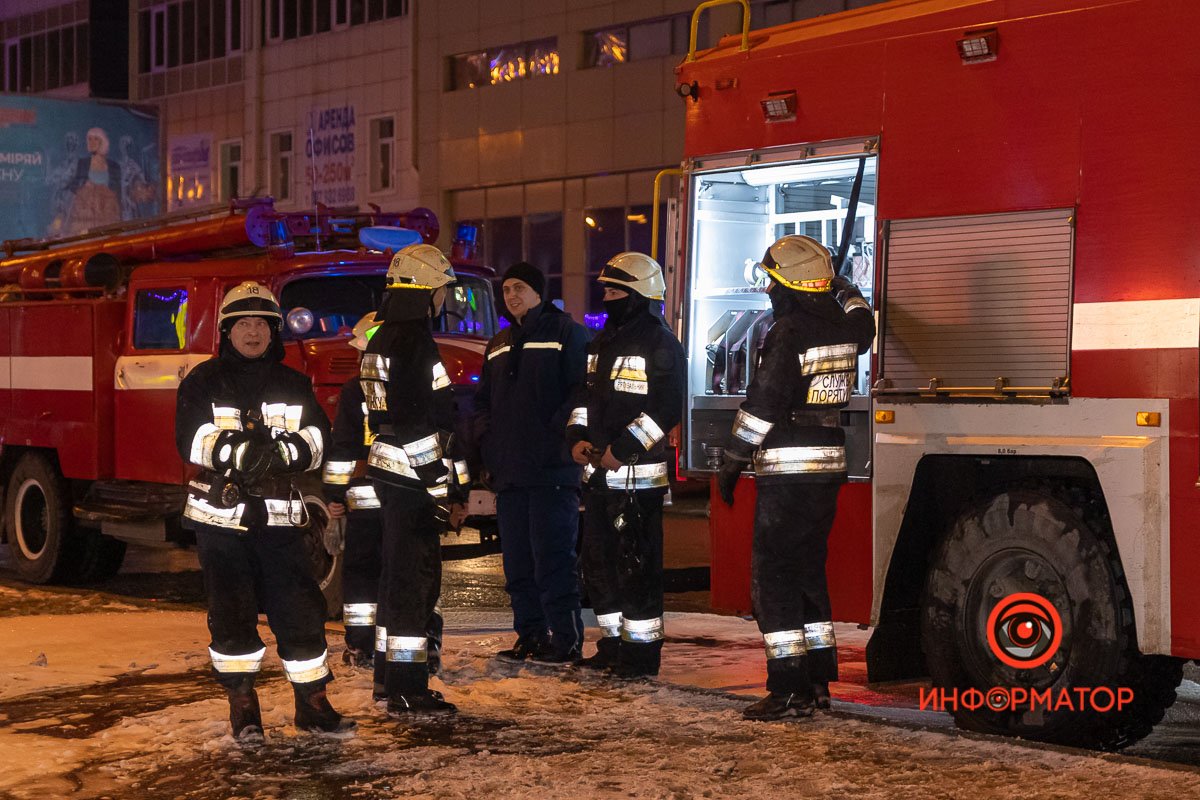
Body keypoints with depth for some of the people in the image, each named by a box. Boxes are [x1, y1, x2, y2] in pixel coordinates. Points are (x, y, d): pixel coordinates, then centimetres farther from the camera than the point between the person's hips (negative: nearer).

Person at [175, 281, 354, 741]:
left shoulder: (293, 385, 12)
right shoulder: (203, 383, 4)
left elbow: (317, 439, 0)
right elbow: (192, 440, -11)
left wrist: (284, 451, -22)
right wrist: (241, 452, -28)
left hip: (279, 515, 2)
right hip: (220, 515, -2)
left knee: (300, 609, 0)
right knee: (232, 615, -1)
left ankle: (312, 703, 9)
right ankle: (242, 706, 10)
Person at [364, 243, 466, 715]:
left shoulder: (382, 341, 16)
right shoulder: (414, 341, -17)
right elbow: (416, 424, -23)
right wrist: (445, 480, -19)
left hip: (387, 469, 11)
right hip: (411, 476, -11)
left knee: (401, 574, 17)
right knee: (414, 577, -8)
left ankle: (392, 679, 25)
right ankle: (406, 692, -6)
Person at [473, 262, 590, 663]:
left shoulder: (565, 332, -1)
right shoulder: (499, 345, 22)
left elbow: (581, 390, -9)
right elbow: (484, 400, 27)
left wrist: (557, 434, -18)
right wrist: (485, 435, 8)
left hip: (552, 469, -7)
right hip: (508, 471, 7)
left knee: (553, 556, -9)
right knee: (517, 559, 9)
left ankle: (566, 637, -5)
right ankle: (530, 635, 16)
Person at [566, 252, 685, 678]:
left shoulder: (660, 344, -9)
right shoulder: (601, 343, 18)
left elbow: (666, 408, -16)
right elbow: (585, 395, 24)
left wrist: (623, 449, -19)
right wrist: (577, 436, 6)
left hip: (638, 473, -9)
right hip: (599, 472, 9)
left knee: (636, 563, -7)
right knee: (598, 562, 13)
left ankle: (643, 648, 0)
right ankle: (612, 643, 24)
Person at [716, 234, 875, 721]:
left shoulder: (789, 332, -15)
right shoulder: (843, 327, 9)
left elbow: (761, 405, -16)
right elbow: (861, 320, 36)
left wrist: (732, 462, -8)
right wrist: (841, 288, 52)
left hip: (787, 471, -8)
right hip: (829, 465, 8)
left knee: (774, 578, -5)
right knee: (809, 573, 16)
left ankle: (788, 690, -8)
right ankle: (818, 682, 18)